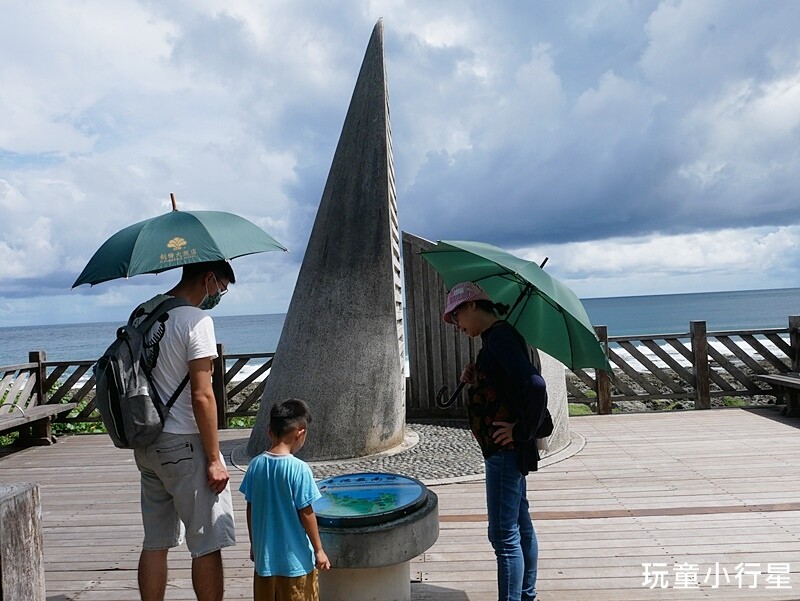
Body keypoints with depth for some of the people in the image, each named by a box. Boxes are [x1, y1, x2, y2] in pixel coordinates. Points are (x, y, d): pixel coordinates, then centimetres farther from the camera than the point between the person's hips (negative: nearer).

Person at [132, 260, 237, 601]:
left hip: (146, 443, 8)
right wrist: (214, 459, -14)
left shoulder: (141, 313, 9)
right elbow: (201, 396, -20)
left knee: (155, 543, 16)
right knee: (207, 544, 4)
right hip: (183, 446, -8)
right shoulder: (196, 320, -16)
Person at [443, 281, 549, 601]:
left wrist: (524, 431, -22)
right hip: (507, 451, 11)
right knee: (520, 526, 20)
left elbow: (535, 385, -32)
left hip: (505, 450, -11)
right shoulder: (498, 336, 11)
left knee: (504, 534, -2)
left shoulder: (499, 337, -19)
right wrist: (475, 380, 2)